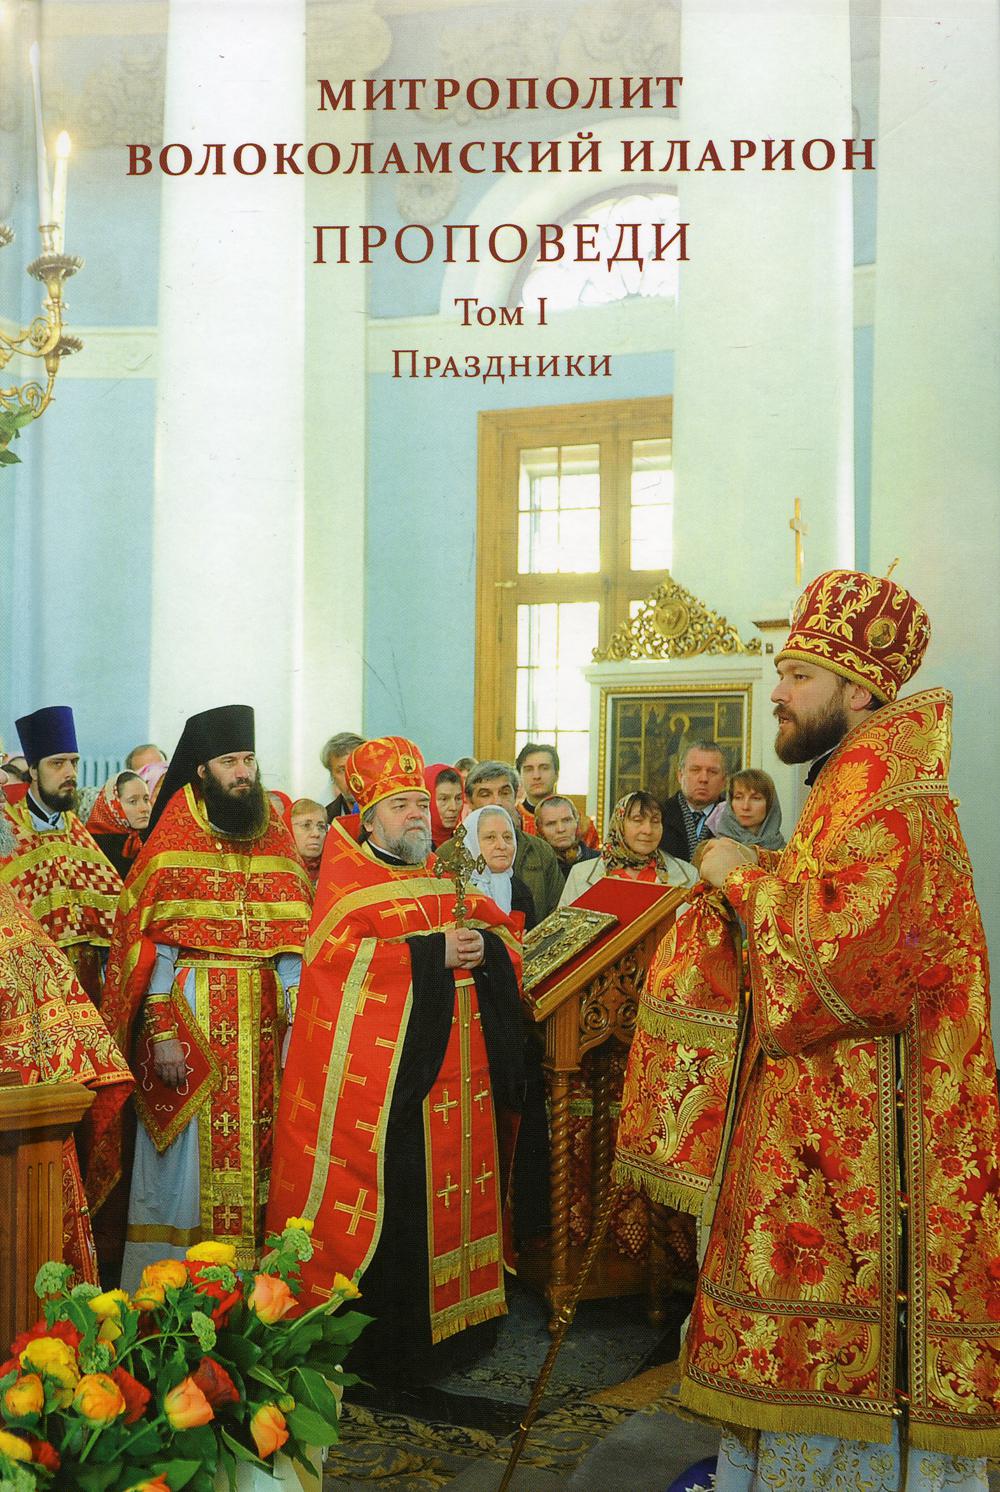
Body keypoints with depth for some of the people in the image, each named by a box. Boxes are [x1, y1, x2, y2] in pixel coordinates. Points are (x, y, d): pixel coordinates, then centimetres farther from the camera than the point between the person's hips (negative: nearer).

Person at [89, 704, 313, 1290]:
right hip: (190, 1008, -3)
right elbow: (150, 941, -5)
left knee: (255, 1151, 6)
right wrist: (161, 1031, -13)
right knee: (190, 1158, 0)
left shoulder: (276, 839, 9)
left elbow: (291, 939, 6)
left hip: (262, 1015, 4)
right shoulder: (173, 841, -1)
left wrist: (295, 1021, -2)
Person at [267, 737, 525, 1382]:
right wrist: (430, 953, -18)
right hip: (381, 1076, -6)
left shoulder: (448, 879, 17)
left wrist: (484, 946, -8)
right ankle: (384, 1342, 8)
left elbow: (507, 935, 16)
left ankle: (449, 1321, 21)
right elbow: (336, 953, -17)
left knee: (452, 1193, 9)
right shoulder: (347, 880, -2)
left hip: (455, 1074, 6)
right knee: (389, 1203, -3)